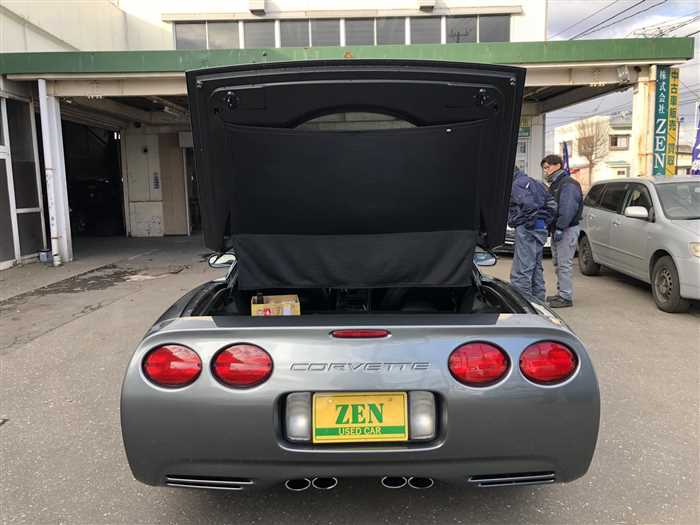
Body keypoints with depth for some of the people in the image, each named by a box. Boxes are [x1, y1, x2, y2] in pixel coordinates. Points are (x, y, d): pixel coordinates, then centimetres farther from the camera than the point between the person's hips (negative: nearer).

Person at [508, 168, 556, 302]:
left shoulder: (516, 185, -9)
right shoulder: (535, 182, 21)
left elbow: (528, 204, -24)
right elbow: (551, 205, 17)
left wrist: (528, 222, -13)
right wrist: (545, 222, 14)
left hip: (527, 230, -10)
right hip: (541, 229, 10)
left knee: (521, 271, -9)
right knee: (536, 268, 17)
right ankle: (538, 301, 24)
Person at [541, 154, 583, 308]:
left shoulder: (568, 184, -14)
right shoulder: (555, 184, 19)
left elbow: (567, 210, -22)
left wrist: (560, 228, -25)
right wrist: (553, 228, 10)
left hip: (568, 229, -10)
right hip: (557, 229, 10)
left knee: (564, 263, -9)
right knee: (558, 262, 15)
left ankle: (566, 297, -5)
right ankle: (561, 293, 25)